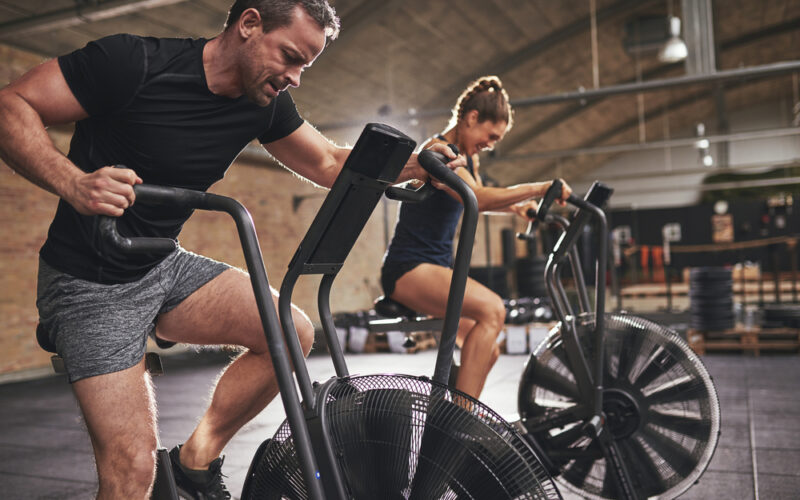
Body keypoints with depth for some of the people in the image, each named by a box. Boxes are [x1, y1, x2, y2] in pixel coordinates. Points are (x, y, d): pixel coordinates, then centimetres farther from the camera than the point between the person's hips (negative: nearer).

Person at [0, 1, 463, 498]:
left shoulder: (266, 102, -1)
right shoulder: (135, 61, -19)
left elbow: (330, 163, 7)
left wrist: (416, 164, -7)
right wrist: (73, 184, -35)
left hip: (165, 268, 6)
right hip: (89, 283, -6)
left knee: (293, 332, -10)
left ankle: (197, 460, 8)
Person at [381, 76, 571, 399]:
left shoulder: (467, 157, 15)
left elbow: (478, 198, 34)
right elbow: (478, 199, -32)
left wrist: (517, 208, 17)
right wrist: (539, 188, -30)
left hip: (437, 267, 10)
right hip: (410, 268, -10)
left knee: (488, 350, 11)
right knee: (492, 309, -31)